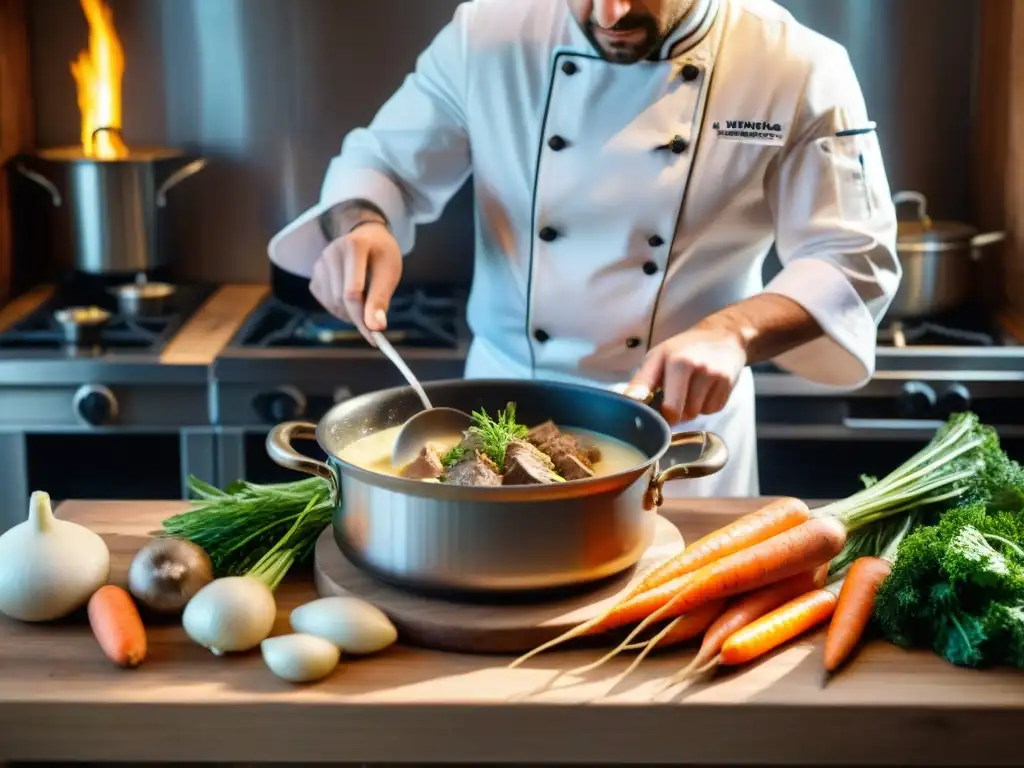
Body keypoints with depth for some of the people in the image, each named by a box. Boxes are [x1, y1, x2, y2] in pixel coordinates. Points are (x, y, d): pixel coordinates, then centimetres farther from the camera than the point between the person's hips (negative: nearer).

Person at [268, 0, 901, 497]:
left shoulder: (799, 70, -14)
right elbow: (384, 159, 2)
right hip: (504, 407, 2)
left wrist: (734, 332, -31)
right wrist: (362, 225, -21)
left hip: (681, 417, -1)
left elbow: (853, 259, -12)